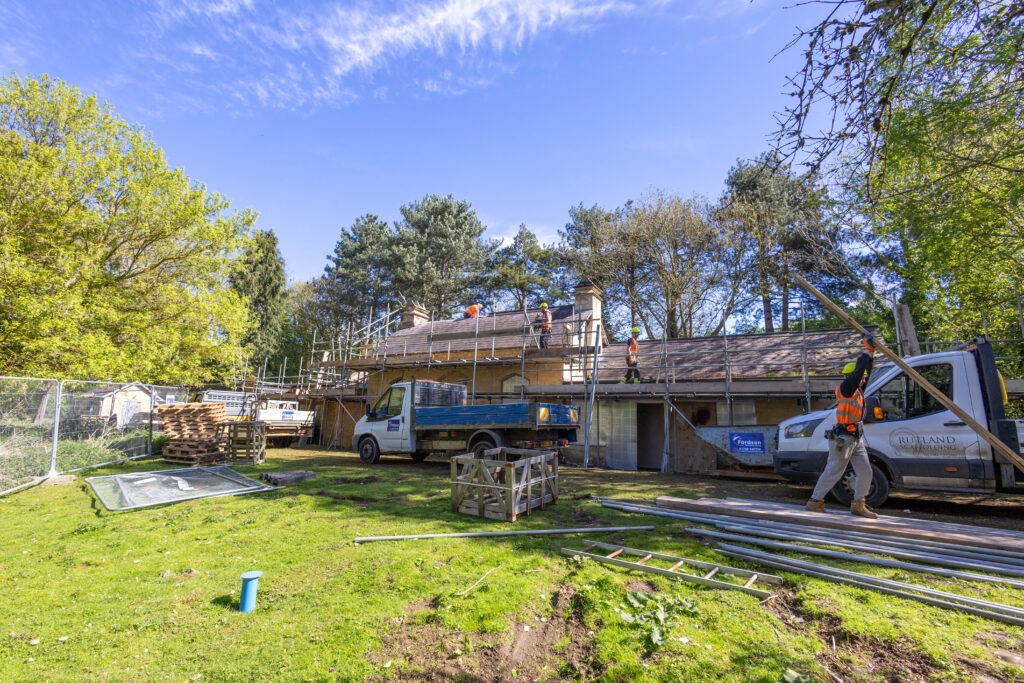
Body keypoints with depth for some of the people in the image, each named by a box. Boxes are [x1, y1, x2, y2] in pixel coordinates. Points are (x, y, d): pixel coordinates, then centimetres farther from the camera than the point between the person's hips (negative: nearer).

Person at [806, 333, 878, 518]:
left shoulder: (857, 390, 15)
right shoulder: (846, 388, -10)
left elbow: (866, 371, 19)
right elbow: (858, 370, -17)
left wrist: (871, 352, 11)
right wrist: (868, 350, -9)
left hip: (856, 439, 9)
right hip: (843, 439, -9)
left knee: (865, 472, 9)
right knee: (832, 472, -4)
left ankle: (858, 504, 17)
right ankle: (814, 501, 4)